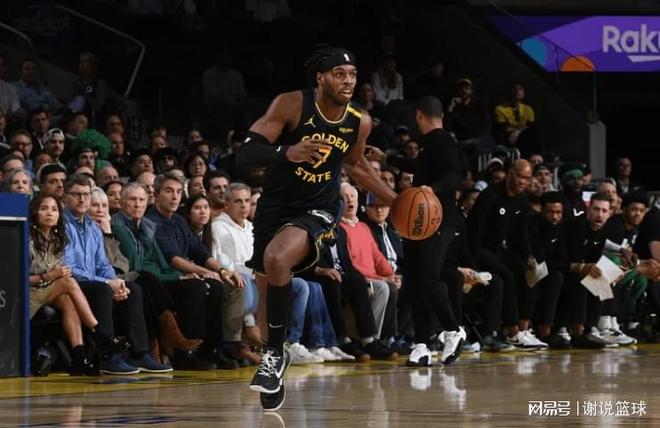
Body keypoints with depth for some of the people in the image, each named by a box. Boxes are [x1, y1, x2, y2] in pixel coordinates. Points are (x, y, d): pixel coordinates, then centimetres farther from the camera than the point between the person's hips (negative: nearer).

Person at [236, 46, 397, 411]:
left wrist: (396, 201, 14)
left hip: (317, 210, -1)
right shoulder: (291, 105, -16)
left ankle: (275, 352, -16)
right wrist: (287, 153, -40)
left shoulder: (359, 123, -6)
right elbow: (247, 153, -22)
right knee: (268, 285, 10)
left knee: (277, 259, -31)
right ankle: (273, 375, 29)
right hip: (275, 204, 1)